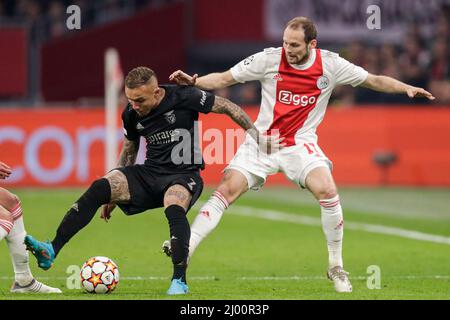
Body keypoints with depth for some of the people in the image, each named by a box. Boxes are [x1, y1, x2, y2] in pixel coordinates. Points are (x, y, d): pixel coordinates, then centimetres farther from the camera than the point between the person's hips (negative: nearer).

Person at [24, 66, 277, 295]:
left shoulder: (184, 97, -13)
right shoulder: (131, 115, 2)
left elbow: (228, 107, -2)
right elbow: (129, 151, 19)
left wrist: (257, 135, -2)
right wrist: (114, 194, 20)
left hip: (184, 174, -4)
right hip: (150, 173, 4)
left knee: (174, 209, -39)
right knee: (98, 189, -21)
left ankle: (180, 281, -28)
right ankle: (51, 251, -27)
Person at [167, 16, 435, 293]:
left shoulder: (330, 65, -6)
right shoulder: (269, 59, -9)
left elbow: (374, 81, 4)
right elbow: (224, 79, -3)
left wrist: (406, 88, -9)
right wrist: (193, 81, -18)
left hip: (300, 144, 0)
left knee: (328, 191, -22)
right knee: (227, 190, -16)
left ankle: (336, 266, -5)